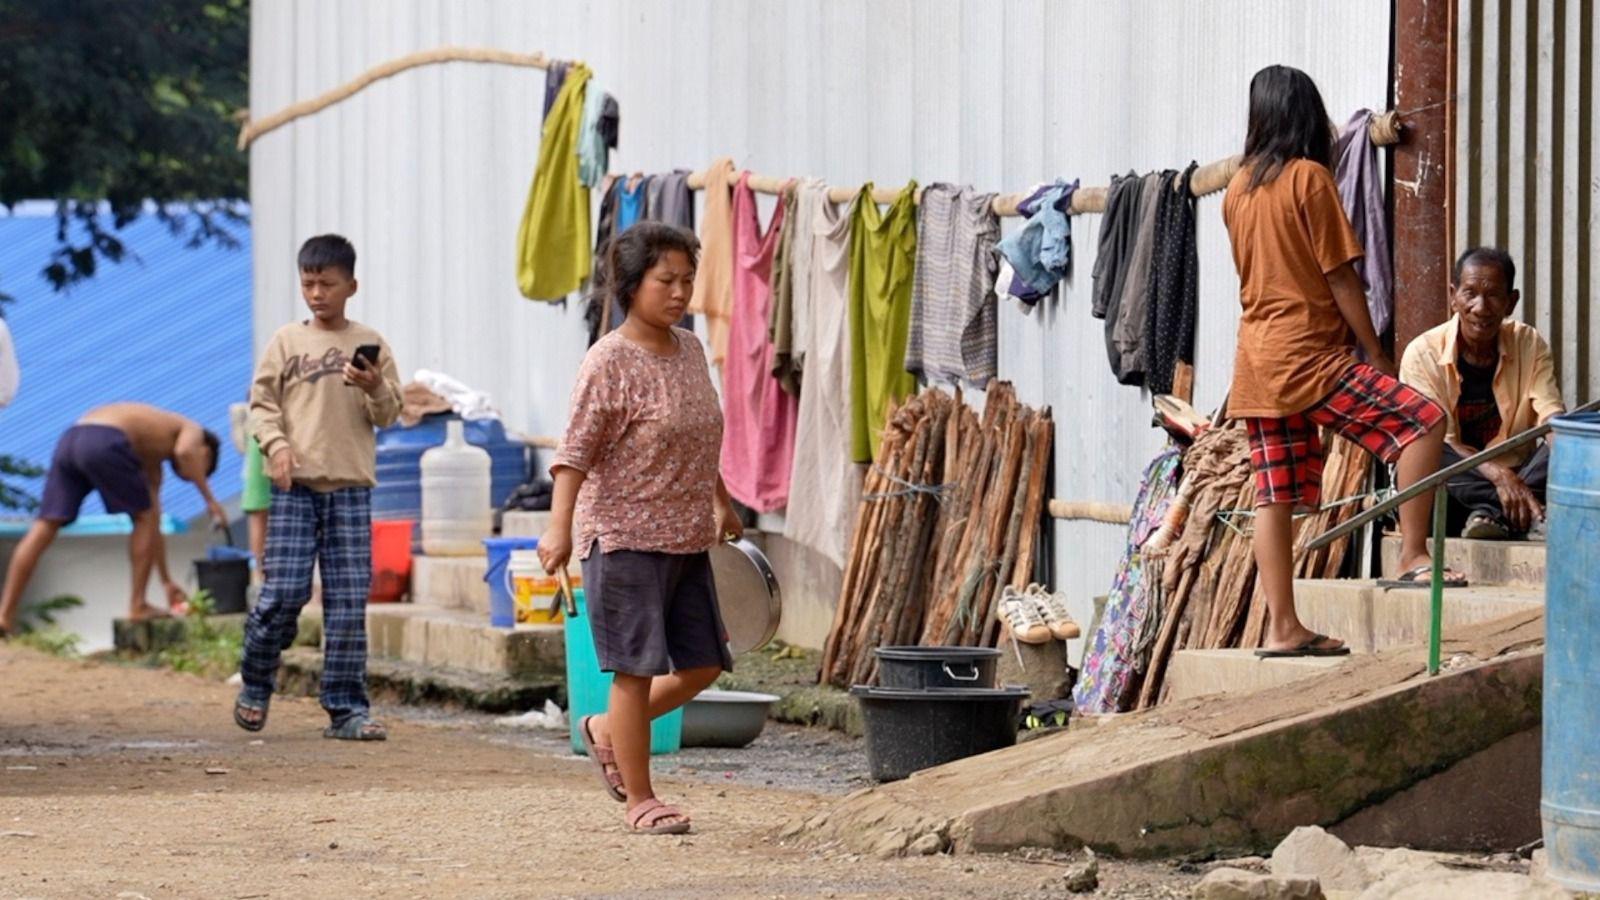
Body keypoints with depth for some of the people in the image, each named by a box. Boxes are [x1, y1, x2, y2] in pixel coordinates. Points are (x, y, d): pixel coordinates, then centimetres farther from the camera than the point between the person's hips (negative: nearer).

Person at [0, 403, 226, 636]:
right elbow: (185, 451, -6)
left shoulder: (152, 460, 40)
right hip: (104, 442, -8)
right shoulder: (194, 431, 21)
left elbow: (153, 526, 43)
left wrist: (167, 581, 48)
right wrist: (210, 500, 3)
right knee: (144, 518, 13)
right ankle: (137, 605, 13)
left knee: (45, 527, 8)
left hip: (69, 441, 8)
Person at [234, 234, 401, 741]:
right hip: (296, 485, -1)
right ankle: (255, 685, 14)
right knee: (284, 592, -8)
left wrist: (375, 388, -11)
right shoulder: (287, 342, 6)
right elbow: (262, 403, 6)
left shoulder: (370, 345, 9)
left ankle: (347, 709, 2)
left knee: (349, 600, -1)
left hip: (351, 488, 1)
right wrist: (276, 443, -12)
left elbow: (389, 415, 10)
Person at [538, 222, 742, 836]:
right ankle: (640, 800, 5)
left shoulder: (690, 351, 10)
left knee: (703, 664, 10)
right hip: (625, 538, -8)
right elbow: (576, 451, -18)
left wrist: (721, 503, 35)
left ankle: (606, 732, 29)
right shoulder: (609, 362, -13)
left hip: (686, 541, 8)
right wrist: (559, 526, -28)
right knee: (638, 669, -4)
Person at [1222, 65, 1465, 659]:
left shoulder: (1239, 187, 12)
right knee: (1421, 420, -8)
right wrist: (1376, 353, -3)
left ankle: (1281, 627, 4)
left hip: (1257, 362, 8)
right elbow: (1340, 277, -9)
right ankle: (1413, 555, -14)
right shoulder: (1308, 177, -7)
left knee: (1275, 495, 5)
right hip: (1309, 356, -8)